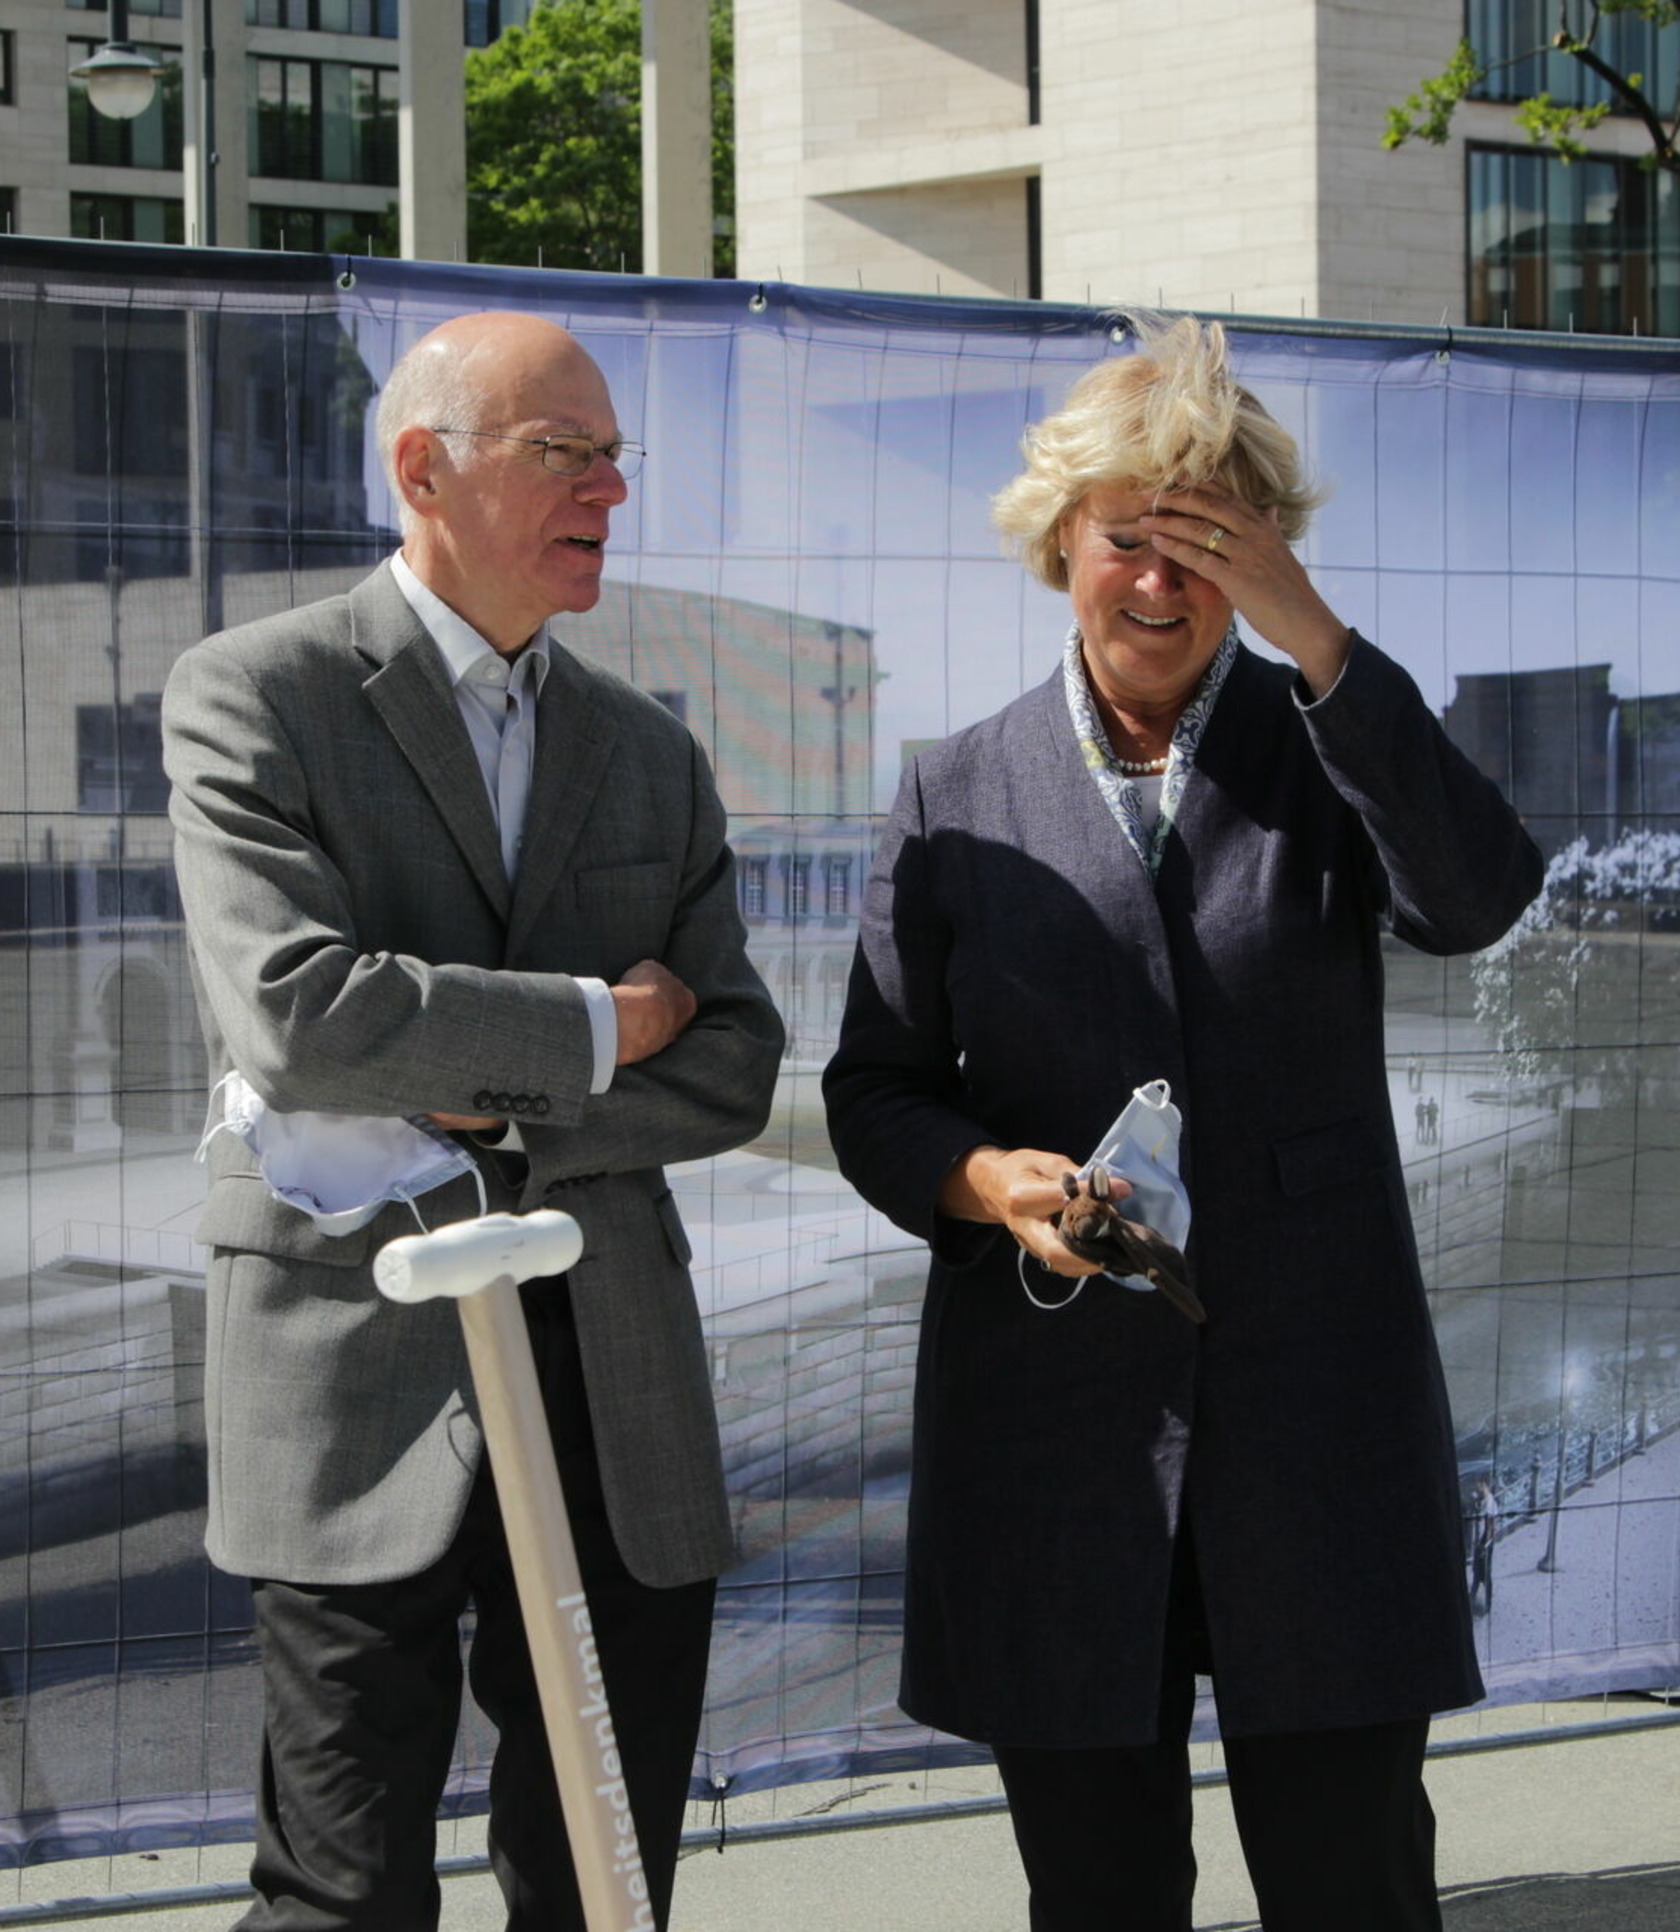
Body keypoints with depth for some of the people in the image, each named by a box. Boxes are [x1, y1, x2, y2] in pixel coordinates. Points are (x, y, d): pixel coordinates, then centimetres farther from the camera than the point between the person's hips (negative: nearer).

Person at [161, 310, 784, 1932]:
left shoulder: (647, 752, 16)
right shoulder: (253, 698, -2)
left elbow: (731, 1071, 7)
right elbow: (294, 1011, -17)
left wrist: (486, 1115, -9)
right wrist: (592, 1026, -7)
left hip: (616, 1396, 5)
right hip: (362, 1387, -5)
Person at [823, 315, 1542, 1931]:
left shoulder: (1328, 745, 6)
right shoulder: (958, 796, 8)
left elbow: (1478, 900, -14)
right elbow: (874, 1087, 9)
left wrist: (1312, 640, -18)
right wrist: (982, 1178, -13)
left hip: (1313, 1401, -1)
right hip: (1053, 1406, 1)